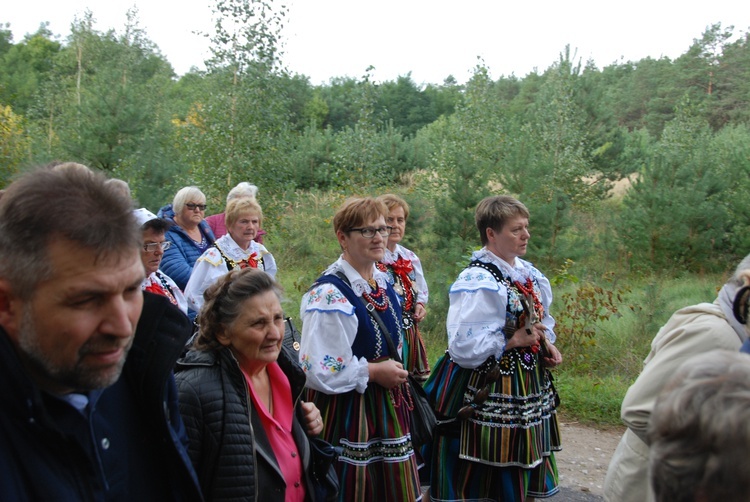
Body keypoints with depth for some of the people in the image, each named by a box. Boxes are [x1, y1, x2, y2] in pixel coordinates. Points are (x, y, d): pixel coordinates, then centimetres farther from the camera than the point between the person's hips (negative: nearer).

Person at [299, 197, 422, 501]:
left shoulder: (382, 282, 6)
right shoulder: (329, 294, -22)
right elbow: (318, 368, -26)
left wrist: (394, 372, 9)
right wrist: (374, 371, -17)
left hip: (387, 404, 8)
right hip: (348, 410, -8)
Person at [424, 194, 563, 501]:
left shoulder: (528, 273, 8)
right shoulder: (478, 281, -19)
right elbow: (464, 346, -24)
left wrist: (546, 344, 3)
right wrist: (513, 341, -17)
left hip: (530, 382, 8)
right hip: (494, 387, -8)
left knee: (528, 476, 17)